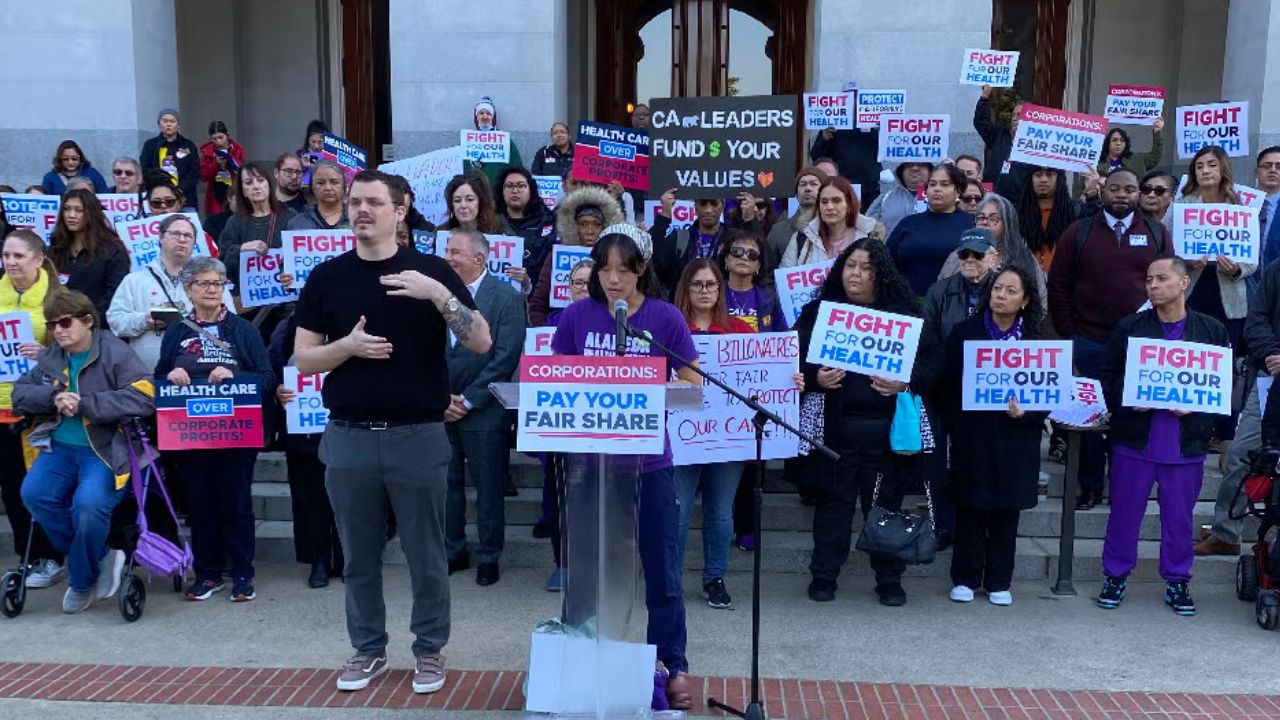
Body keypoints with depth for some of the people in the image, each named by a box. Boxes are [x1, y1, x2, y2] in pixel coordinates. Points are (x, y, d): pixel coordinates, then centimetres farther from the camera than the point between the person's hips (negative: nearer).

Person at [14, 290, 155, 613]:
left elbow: (144, 397, -19)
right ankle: (100, 557, 0)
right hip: (60, 446, 6)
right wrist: (53, 396, -9)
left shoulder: (114, 352, -8)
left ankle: (82, 581, 1)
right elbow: (20, 393, 13)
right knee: (34, 494, -20)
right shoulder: (51, 356, 12)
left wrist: (83, 404, -20)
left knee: (88, 504, -28)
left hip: (105, 449, -6)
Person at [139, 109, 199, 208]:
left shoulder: (189, 146, 12)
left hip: (184, 199, 0)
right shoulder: (150, 145, 12)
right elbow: (144, 171, 7)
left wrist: (181, 190, -10)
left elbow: (194, 173, 5)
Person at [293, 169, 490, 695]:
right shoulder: (326, 277, 5)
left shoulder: (431, 270, 0)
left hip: (419, 434, -2)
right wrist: (349, 345, -14)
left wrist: (440, 295, -23)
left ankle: (429, 649, 24)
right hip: (348, 436, 2)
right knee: (359, 557, 12)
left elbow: (481, 343, -8)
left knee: (426, 556, 7)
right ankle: (368, 649, 29)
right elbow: (303, 359, 5)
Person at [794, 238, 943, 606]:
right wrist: (815, 377, -14)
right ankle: (823, 575, 20)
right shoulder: (819, 310, 6)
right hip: (834, 427, 0)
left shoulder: (904, 314, 5)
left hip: (887, 429, 0)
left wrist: (907, 382, -14)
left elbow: (933, 357, 3)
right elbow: (795, 356, 5)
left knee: (886, 505, 9)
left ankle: (890, 579, 22)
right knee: (833, 502, 8)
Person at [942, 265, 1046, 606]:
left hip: (1015, 439, 1)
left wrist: (1025, 414, -15)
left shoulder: (1035, 339, 3)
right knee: (970, 509, 4)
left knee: (1006, 511, 8)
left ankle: (999, 582, 20)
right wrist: (954, 425, -9)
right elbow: (949, 384, -2)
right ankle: (965, 578, 17)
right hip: (972, 436, -1)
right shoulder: (965, 332, 0)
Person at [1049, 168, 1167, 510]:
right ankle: (1090, 488, 16)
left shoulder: (1157, 233, 7)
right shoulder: (1079, 232, 4)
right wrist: (1068, 334, 0)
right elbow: (1058, 285, 4)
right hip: (1090, 344, -1)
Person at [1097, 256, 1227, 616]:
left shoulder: (1212, 331, 3)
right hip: (1134, 438, 0)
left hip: (1186, 444, 0)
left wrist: (1195, 406, -12)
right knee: (1124, 514, 7)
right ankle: (1115, 576, 22)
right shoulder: (1129, 327, 3)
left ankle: (1177, 582, 25)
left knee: (1179, 518, 10)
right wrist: (1128, 401, -11)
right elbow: (1108, 377, 6)